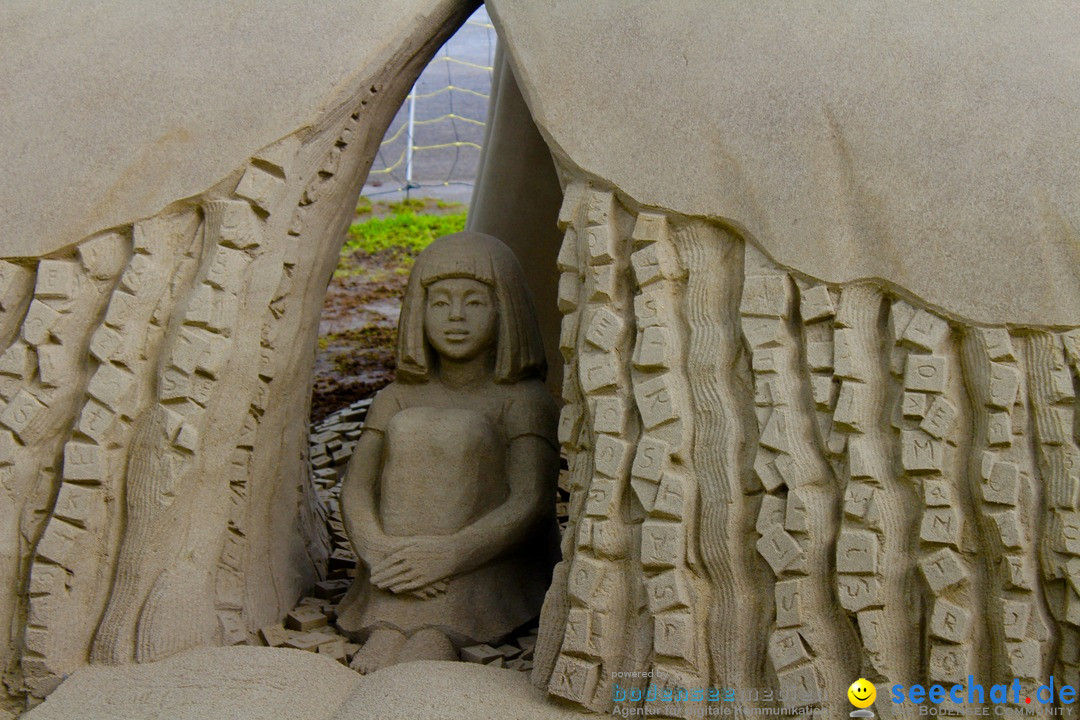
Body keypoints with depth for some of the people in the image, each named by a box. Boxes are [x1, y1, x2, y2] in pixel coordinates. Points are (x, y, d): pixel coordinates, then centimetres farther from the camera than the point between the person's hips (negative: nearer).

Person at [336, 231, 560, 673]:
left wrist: (448, 555, -27)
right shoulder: (397, 401, 13)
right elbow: (355, 489, 0)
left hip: (490, 571, -2)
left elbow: (531, 504, -13)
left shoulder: (525, 401, 0)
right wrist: (376, 550, -21)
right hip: (395, 571, 3)